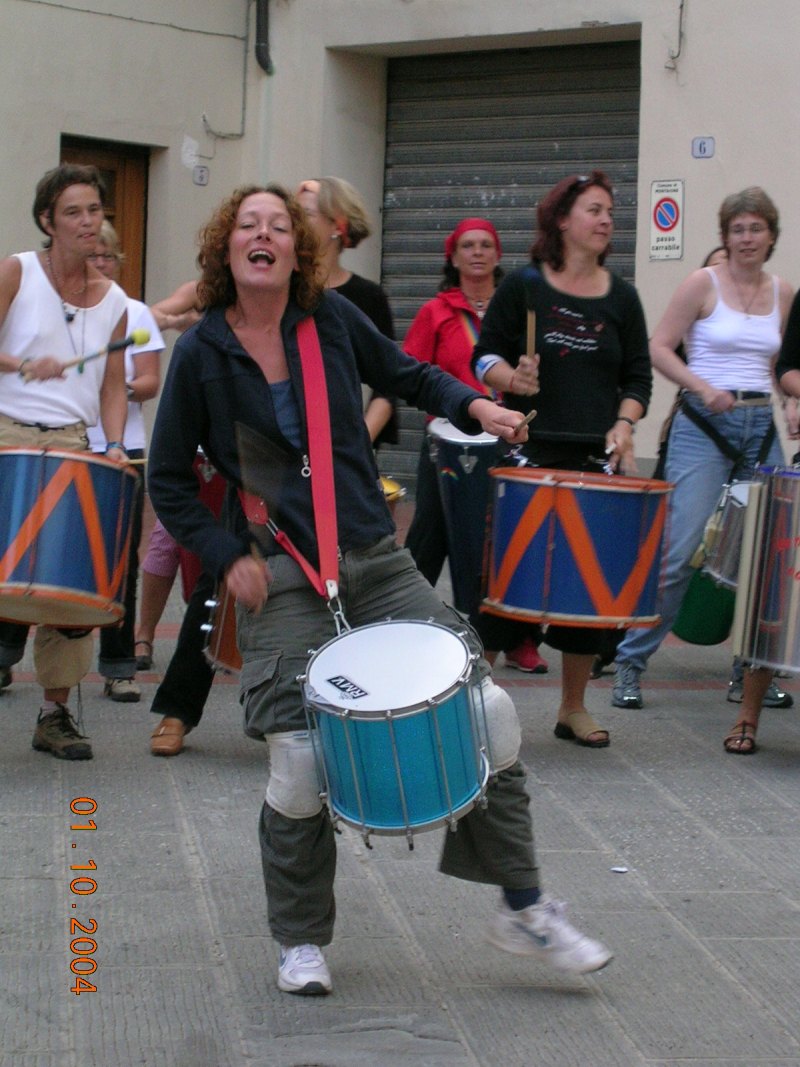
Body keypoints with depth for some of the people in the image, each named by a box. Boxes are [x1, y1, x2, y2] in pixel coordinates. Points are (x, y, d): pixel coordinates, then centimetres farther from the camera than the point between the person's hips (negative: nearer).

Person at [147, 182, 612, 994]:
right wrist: (227, 557, -6)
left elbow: (405, 375, 19)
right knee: (300, 763, -11)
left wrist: (470, 405, 0)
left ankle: (523, 909, 10)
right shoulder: (200, 354, -3)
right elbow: (168, 480, 5)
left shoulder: (331, 318, 3)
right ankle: (300, 942, 14)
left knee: (487, 708, -6)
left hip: (376, 560, 3)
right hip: (280, 579, -3)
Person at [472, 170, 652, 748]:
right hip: (529, 450, -3)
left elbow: (638, 375, 12)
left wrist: (624, 424, -4)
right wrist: (511, 378, -18)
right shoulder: (524, 285, 2)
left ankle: (575, 707, 15)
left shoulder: (621, 297, 9)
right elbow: (485, 354, 2)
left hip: (597, 458, 3)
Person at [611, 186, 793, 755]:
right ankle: (631, 660, 4)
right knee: (680, 552, -8)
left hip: (762, 429, 5)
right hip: (704, 428, -4)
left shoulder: (783, 293, 11)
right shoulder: (704, 283, -3)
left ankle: (757, 670, 14)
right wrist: (704, 387, -17)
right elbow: (660, 348, -5)